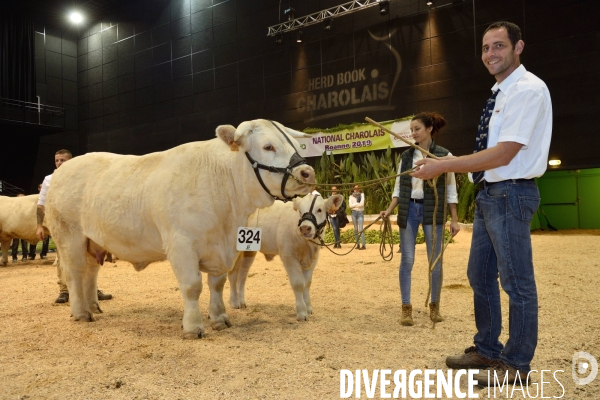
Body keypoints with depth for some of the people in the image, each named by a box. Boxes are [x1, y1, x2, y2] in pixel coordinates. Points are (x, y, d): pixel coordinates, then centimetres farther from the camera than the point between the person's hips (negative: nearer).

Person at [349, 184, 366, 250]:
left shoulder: (362, 194, 4)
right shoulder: (351, 196, 9)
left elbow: (362, 204, -9)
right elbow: (350, 205, -2)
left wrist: (354, 204, -4)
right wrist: (357, 203, -8)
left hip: (360, 212, -3)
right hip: (354, 213, 3)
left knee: (360, 229, -12)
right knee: (356, 229, 6)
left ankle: (364, 245, -15)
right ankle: (357, 244, 12)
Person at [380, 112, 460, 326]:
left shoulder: (443, 155, -2)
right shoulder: (406, 156, 7)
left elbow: (450, 190, 0)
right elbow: (399, 187, 10)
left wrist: (454, 219, -2)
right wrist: (389, 210, -1)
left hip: (433, 210, -2)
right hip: (409, 210, 3)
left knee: (435, 260, 5)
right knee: (407, 260, 2)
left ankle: (434, 306, 21)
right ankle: (406, 308, 10)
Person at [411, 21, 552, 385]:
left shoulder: (528, 89, -13)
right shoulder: (501, 93, 16)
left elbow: (504, 153, -21)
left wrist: (444, 166, -20)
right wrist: (450, 164, 10)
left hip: (511, 194, -10)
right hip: (489, 194, 10)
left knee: (517, 282, 1)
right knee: (480, 276, 16)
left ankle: (517, 364, 16)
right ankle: (487, 350, 30)